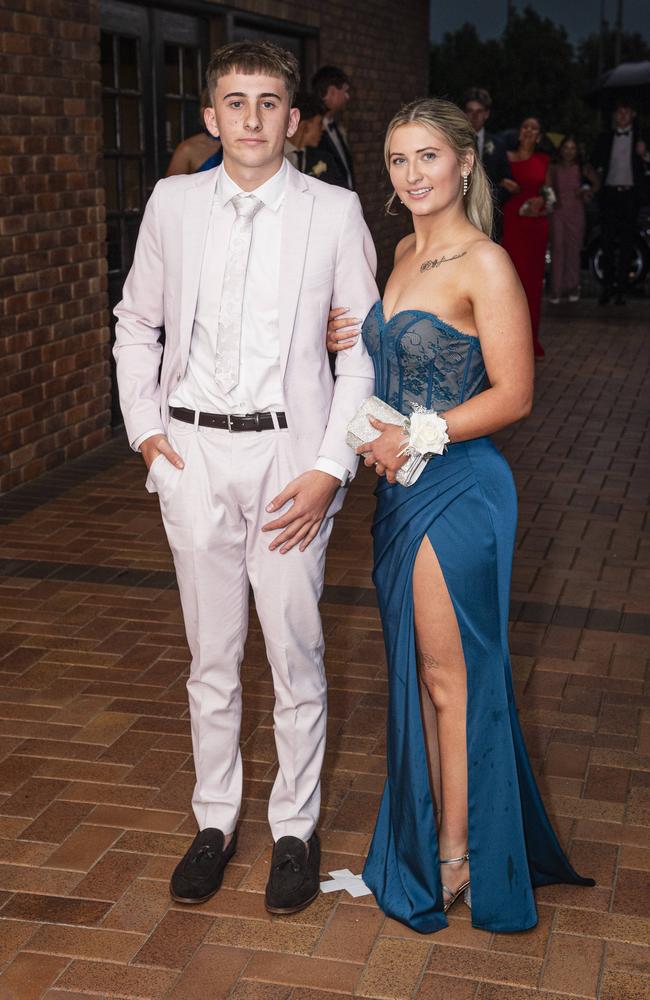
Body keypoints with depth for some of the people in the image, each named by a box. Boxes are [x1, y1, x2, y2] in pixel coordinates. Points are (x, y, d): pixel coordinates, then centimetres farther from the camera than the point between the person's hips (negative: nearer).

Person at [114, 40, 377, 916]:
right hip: (193, 451, 2)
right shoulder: (173, 204, 4)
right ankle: (215, 820, 28)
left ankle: (296, 828, 23)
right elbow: (137, 322, 16)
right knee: (211, 655, 12)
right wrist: (144, 425, 5)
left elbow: (363, 349, -2)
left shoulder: (333, 212, -3)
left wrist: (330, 467, -10)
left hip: (289, 453, -2)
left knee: (296, 654, 5)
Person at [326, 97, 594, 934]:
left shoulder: (486, 266, -14)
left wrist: (418, 436, -17)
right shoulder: (405, 252, 11)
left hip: (457, 489, -8)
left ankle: (455, 859, 18)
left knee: (449, 678, 2)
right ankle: (427, 829, 29)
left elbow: (512, 395, -15)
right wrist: (344, 341, 4)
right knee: (414, 671, 15)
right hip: (401, 488, 8)